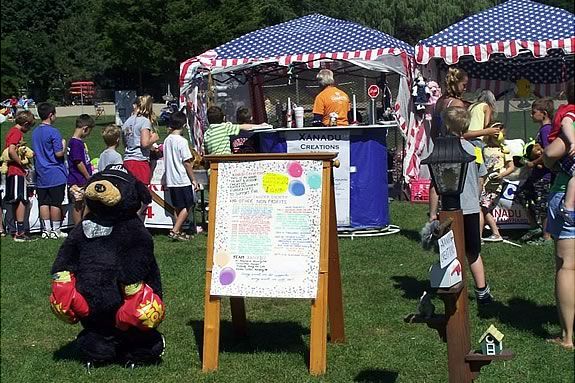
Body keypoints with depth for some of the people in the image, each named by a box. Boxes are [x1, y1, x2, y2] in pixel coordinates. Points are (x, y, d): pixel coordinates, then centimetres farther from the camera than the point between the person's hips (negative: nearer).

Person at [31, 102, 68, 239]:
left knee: (44, 202, 8)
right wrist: (64, 145, 1)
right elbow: (59, 153, -16)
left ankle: (46, 230, 10)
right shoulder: (53, 132, -14)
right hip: (56, 174, -6)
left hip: (41, 175, 6)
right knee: (56, 203, 0)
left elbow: (35, 153, 15)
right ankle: (55, 230, 5)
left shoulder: (35, 132, 9)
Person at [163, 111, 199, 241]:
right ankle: (175, 231, -8)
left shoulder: (167, 140, 8)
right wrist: (193, 180, -8)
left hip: (170, 180, 7)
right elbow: (187, 162, -13)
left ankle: (178, 232, 16)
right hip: (183, 180, -7)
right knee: (188, 206, 0)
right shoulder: (182, 141, -14)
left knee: (178, 208, 14)